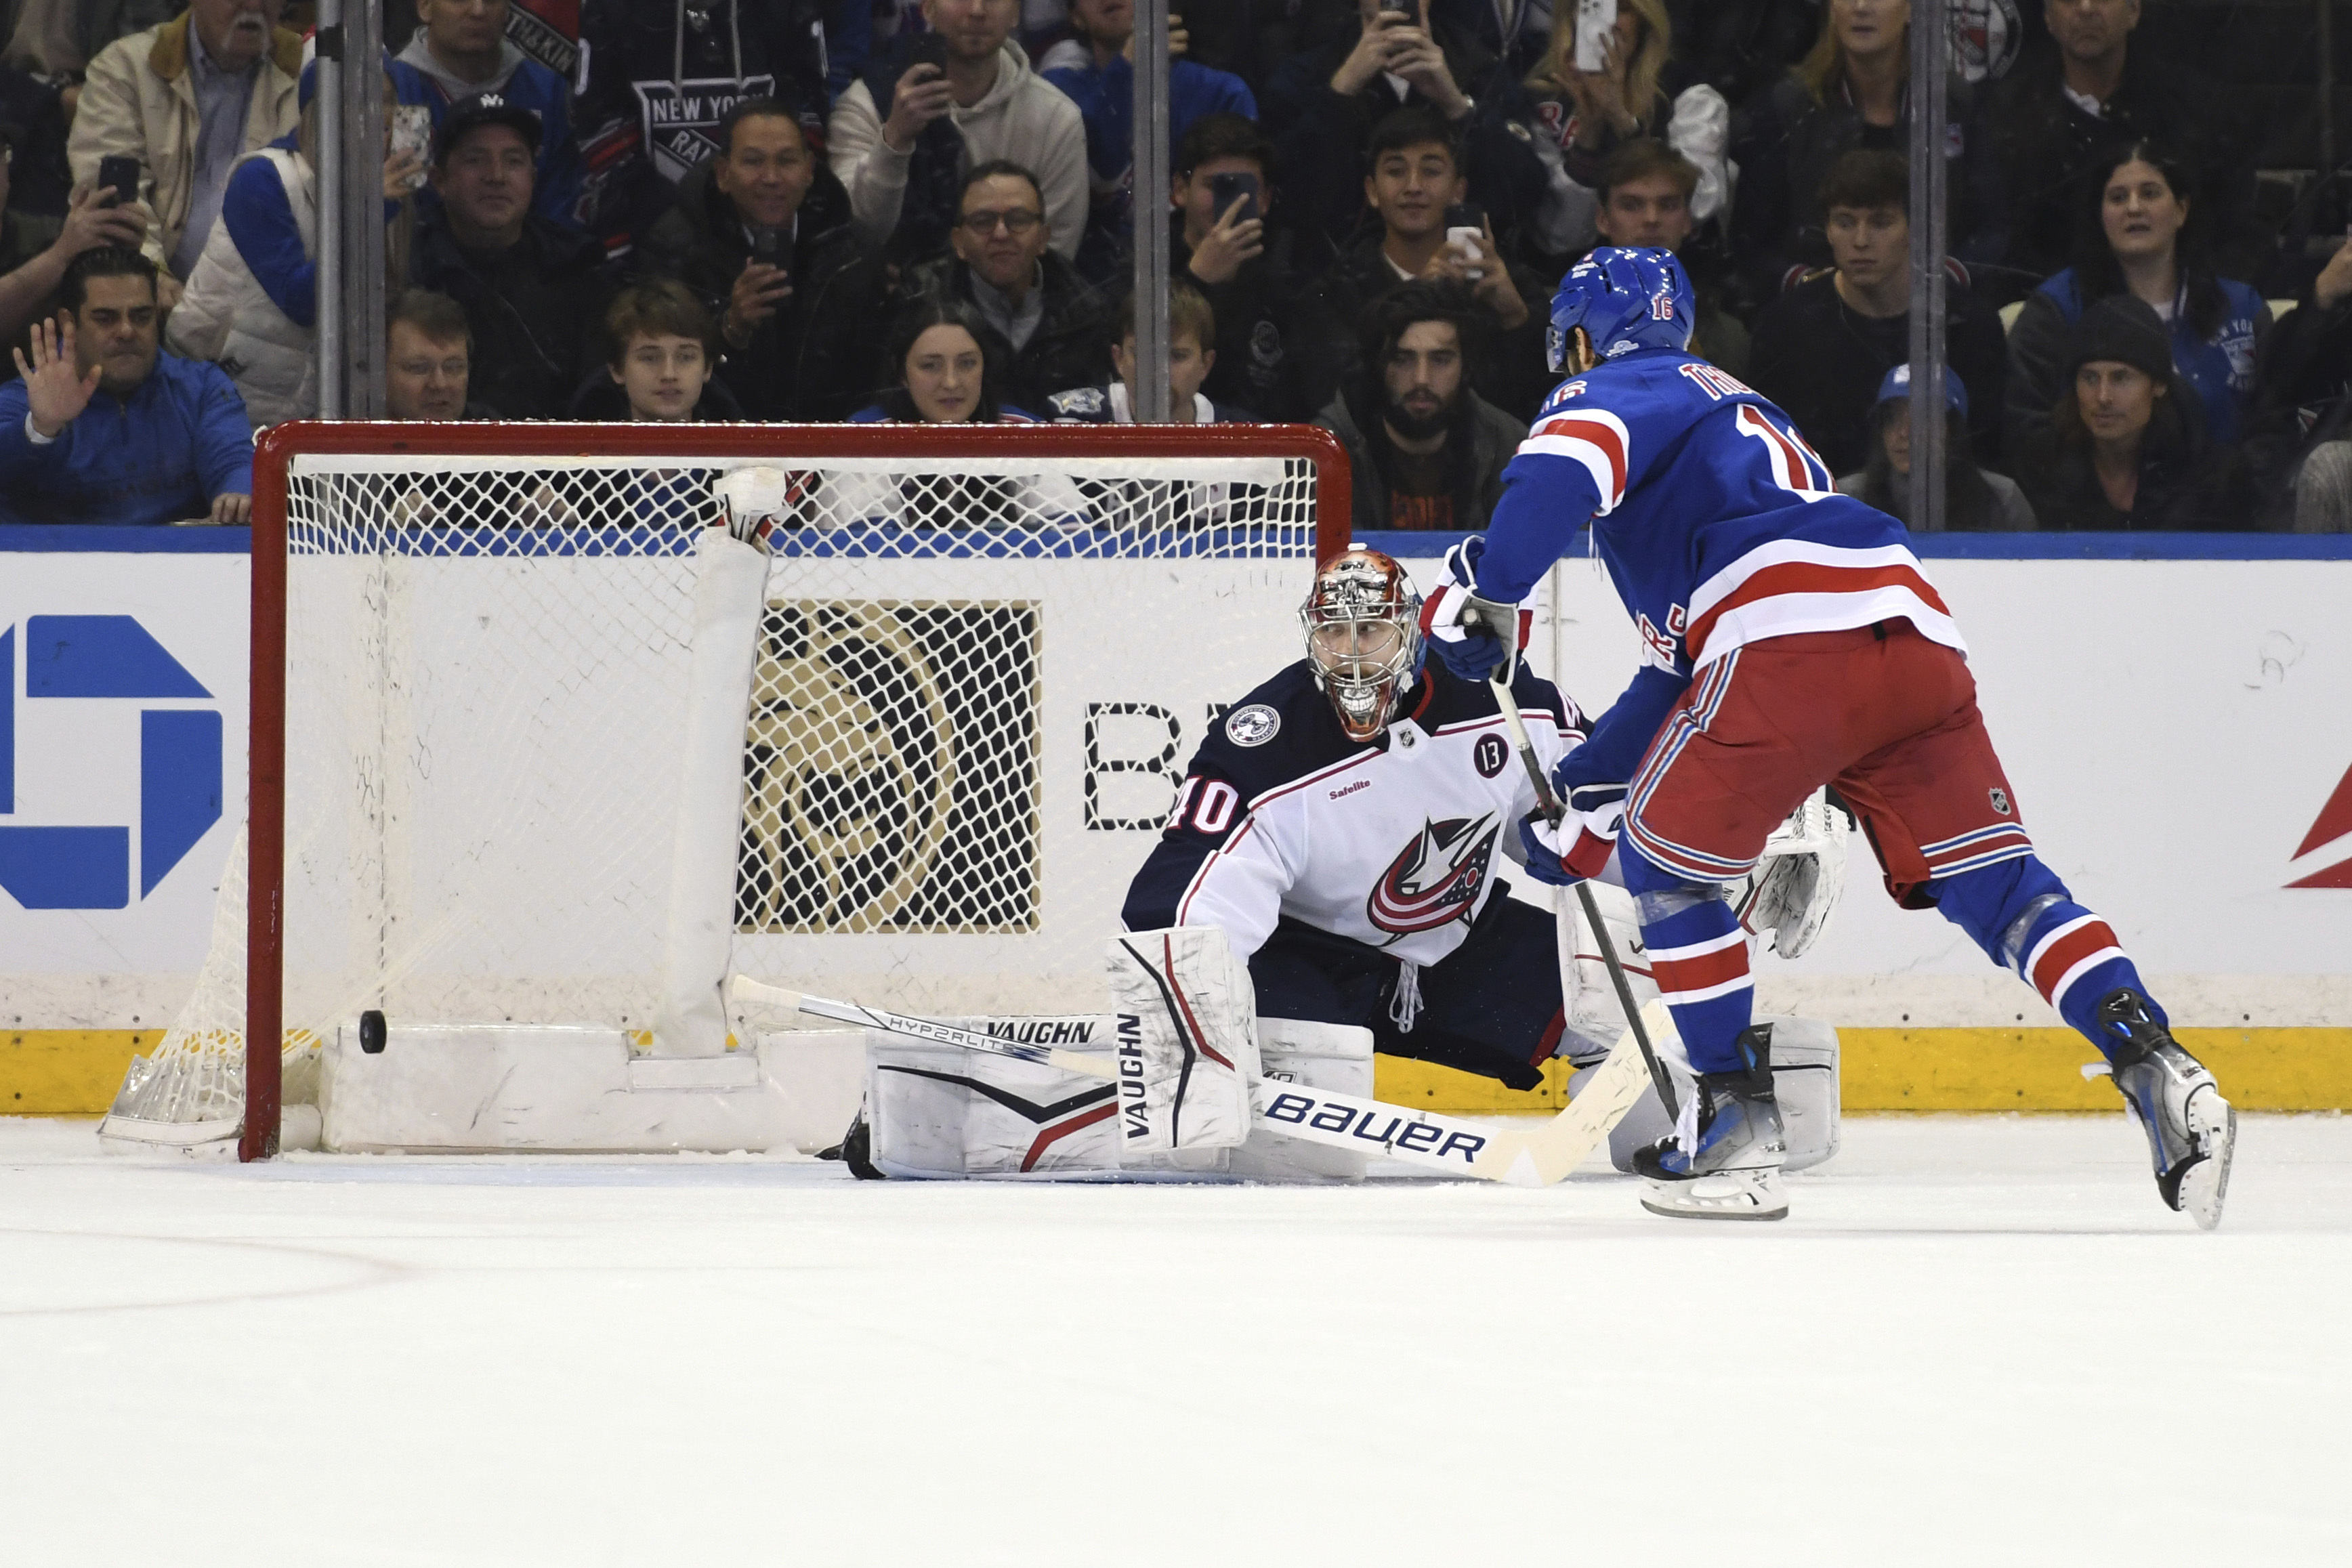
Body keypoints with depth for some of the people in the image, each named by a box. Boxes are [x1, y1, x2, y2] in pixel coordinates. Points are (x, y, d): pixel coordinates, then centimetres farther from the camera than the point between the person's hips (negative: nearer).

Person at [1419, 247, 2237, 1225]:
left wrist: (1485, 587, -12)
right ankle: (2151, 1065, -13)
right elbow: (1681, 674, 42)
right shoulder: (1738, 410, 41)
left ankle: (1737, 1128, 9)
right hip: (1917, 639, 7)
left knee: (1664, 862, 11)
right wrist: (1580, 797, 42)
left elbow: (1565, 466, -12)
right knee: (1992, 879, 6)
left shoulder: (1611, 392, 16)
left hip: (1792, 635, -7)